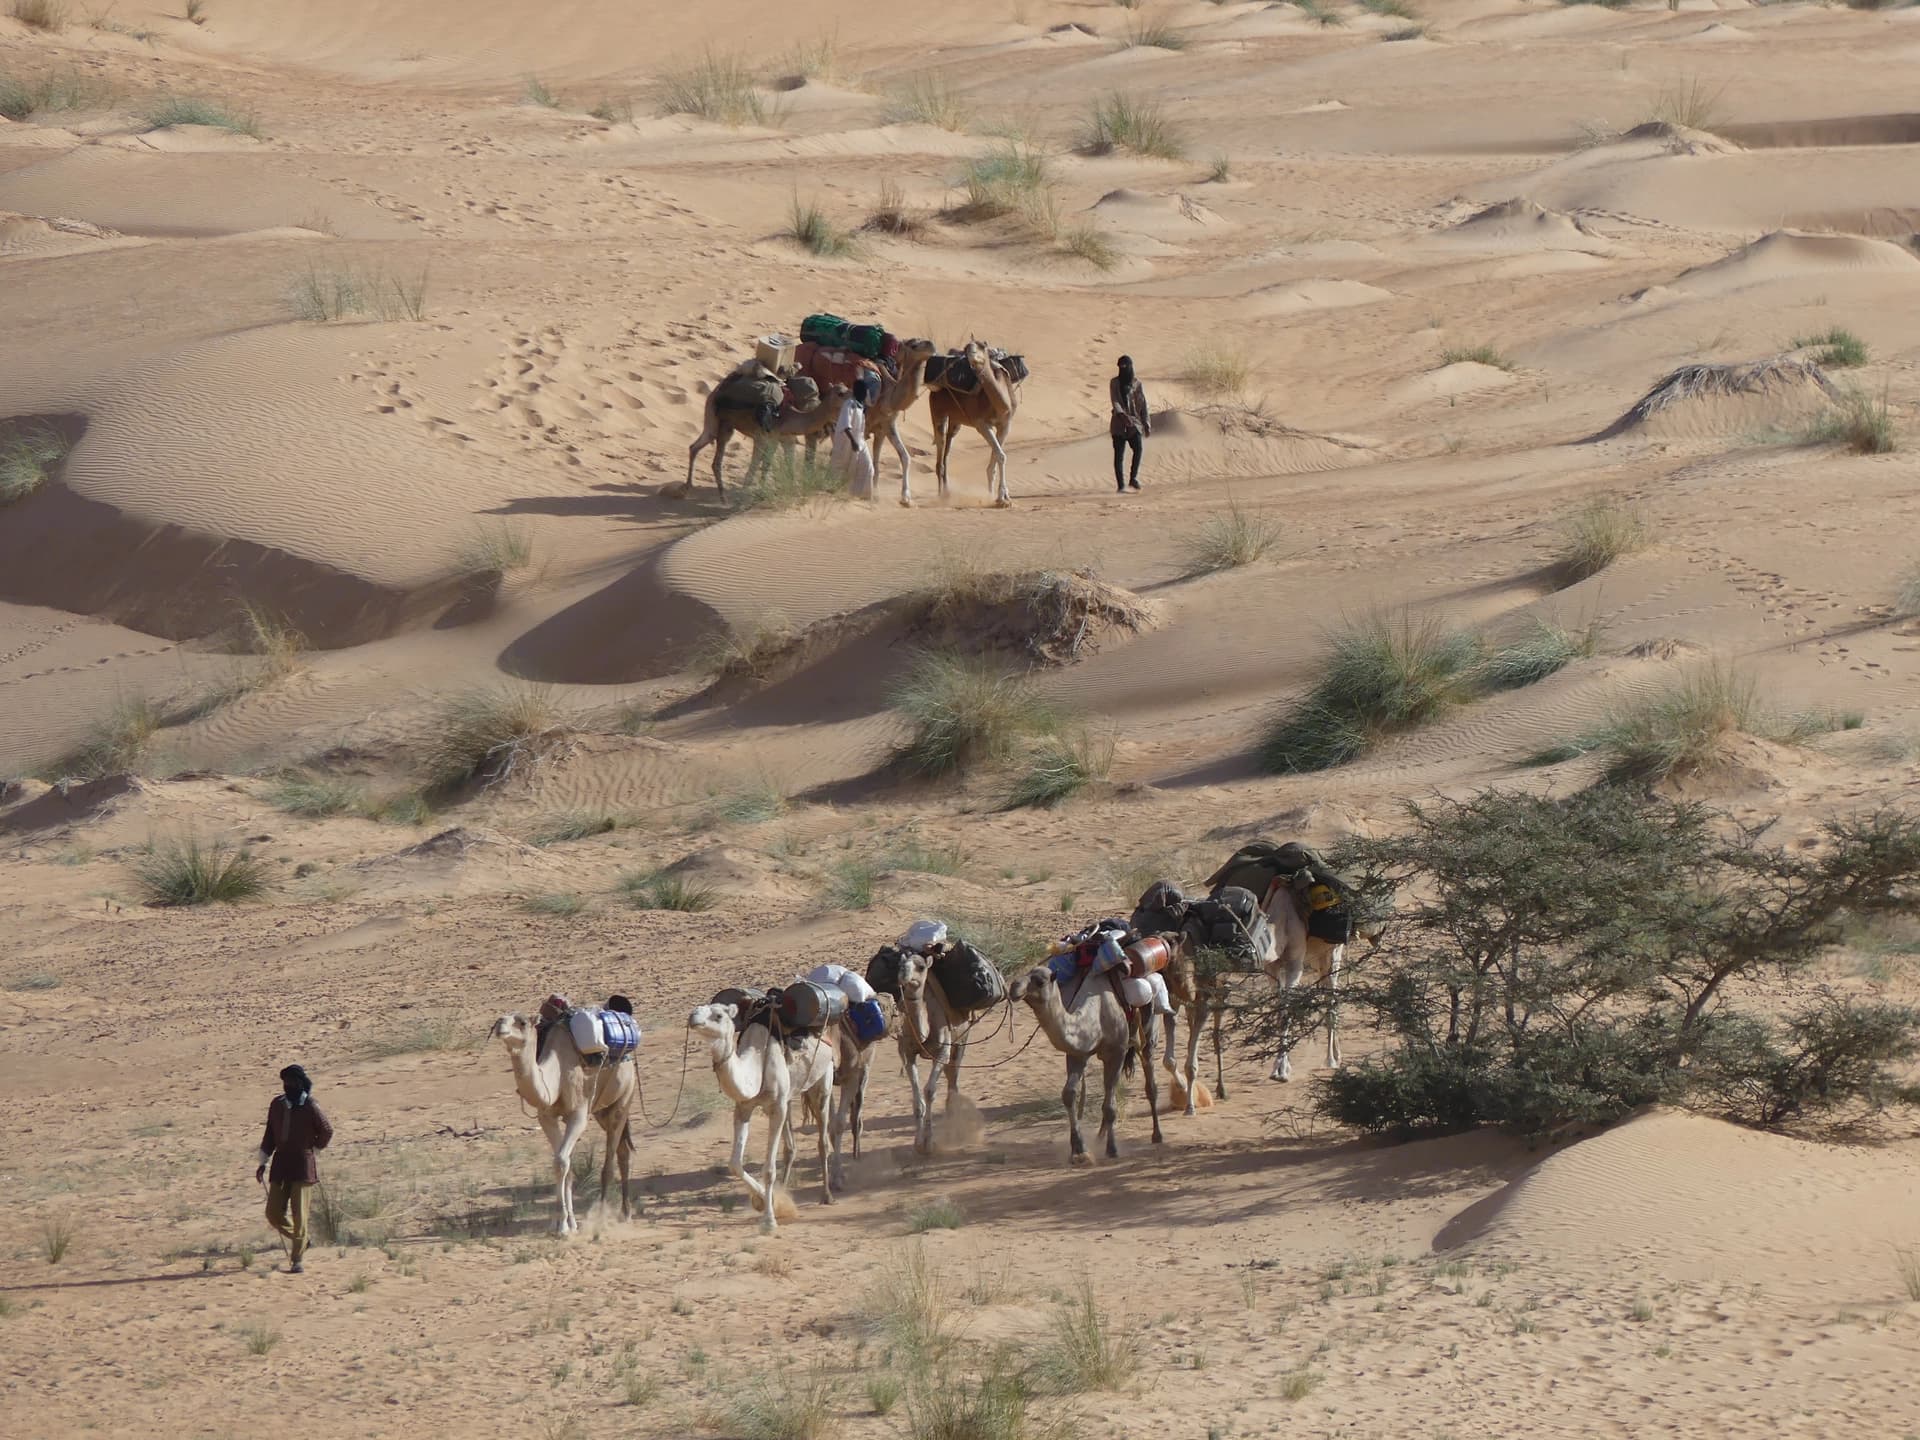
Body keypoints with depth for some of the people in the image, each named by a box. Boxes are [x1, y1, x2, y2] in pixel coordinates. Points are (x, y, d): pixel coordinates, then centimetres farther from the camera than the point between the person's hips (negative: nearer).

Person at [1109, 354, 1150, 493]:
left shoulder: (1136, 384, 11)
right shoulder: (1114, 383, 5)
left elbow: (1142, 404, 13)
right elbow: (1114, 400, -8)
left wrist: (1146, 423, 9)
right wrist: (1121, 414, -25)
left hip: (1134, 421, 1)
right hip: (1119, 423, -1)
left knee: (1138, 447, -21)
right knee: (1118, 454, -4)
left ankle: (1133, 478, -10)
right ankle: (1120, 485, -2)